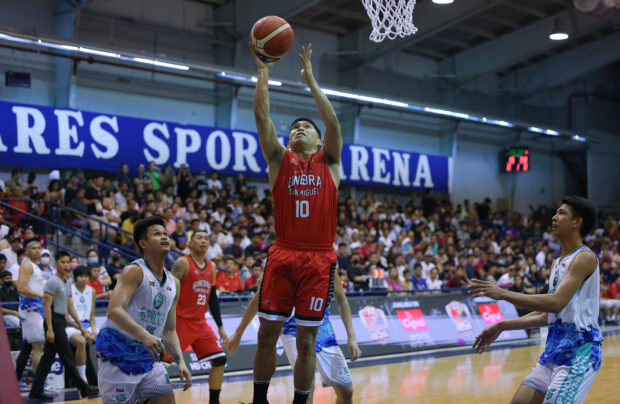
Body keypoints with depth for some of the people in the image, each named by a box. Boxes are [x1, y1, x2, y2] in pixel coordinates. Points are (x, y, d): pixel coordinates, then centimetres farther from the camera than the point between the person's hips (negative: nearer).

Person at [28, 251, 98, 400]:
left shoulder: (67, 282, 15)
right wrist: (49, 329, -21)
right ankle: (83, 388, -2)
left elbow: (70, 306, 21)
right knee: (67, 357, -5)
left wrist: (80, 325, 19)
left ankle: (36, 391, 13)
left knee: (48, 357, 9)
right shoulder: (53, 282, -12)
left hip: (61, 321, 9)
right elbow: (47, 306, -15)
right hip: (54, 321, -9)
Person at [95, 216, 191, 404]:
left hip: (148, 355, 7)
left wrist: (180, 362, 1)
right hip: (118, 352, -7)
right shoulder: (134, 271, -11)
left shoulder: (174, 283, 10)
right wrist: (144, 335, -38)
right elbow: (114, 311, -26)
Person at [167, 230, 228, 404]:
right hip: (181, 321, -7)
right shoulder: (183, 263, -9)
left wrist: (220, 326, 14)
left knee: (220, 360, 4)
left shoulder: (211, 267, 12)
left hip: (200, 323, 7)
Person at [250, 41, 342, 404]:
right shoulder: (280, 159, 11)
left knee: (307, 340, 3)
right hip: (283, 255, 1)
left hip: (319, 259, -1)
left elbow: (333, 121, -4)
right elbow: (262, 116, 1)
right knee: (267, 334, 3)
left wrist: (311, 79, -2)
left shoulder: (329, 162, 10)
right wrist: (263, 69, -1)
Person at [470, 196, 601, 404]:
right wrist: (501, 326, 17)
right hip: (555, 348, 9)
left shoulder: (585, 258, -11)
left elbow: (556, 303, -24)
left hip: (579, 350, -9)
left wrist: (503, 294, -24)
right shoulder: (557, 263, 16)